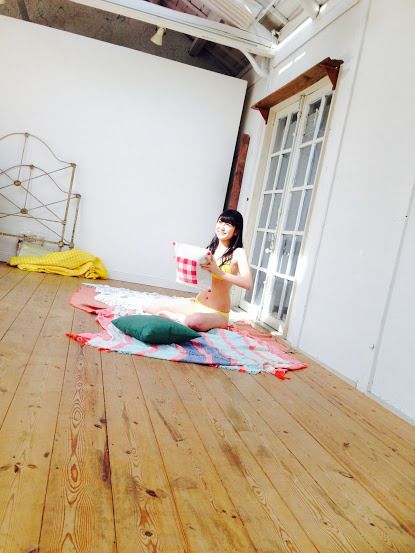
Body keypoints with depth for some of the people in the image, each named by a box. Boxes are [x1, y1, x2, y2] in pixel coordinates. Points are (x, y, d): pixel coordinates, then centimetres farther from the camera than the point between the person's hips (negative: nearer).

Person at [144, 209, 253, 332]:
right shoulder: (210, 248, 8)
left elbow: (248, 283, -24)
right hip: (196, 303, 5)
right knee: (150, 308, -6)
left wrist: (219, 272, -34)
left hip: (217, 313, -5)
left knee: (194, 321, -39)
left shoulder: (238, 253, -9)